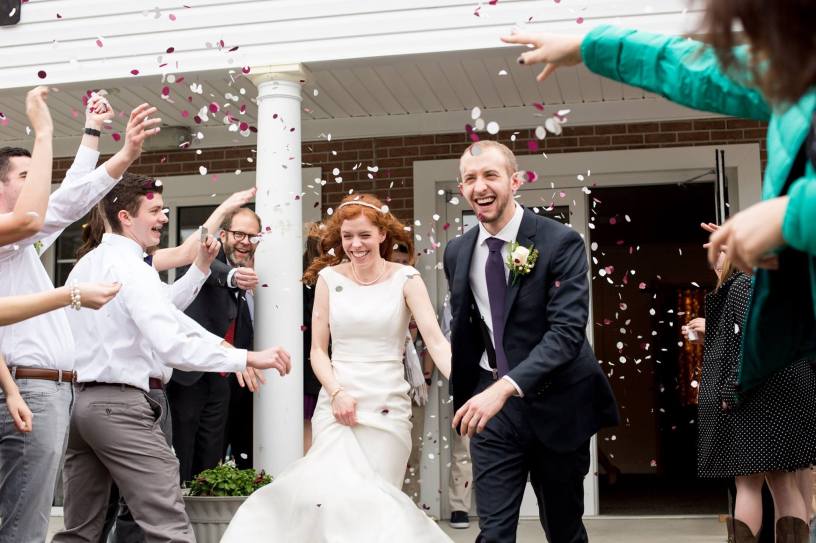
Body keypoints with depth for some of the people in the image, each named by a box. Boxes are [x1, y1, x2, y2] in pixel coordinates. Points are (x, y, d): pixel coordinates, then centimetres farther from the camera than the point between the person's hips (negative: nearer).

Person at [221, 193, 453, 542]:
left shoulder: (405, 279, 0)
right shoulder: (329, 278, 5)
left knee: (374, 500, -2)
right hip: (337, 403, 1)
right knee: (339, 495, -14)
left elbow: (436, 341, -10)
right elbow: (318, 349, 7)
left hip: (388, 407, -1)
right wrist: (337, 393, -10)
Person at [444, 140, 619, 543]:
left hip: (556, 403, -3)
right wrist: (464, 399, 16)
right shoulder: (457, 252, 3)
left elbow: (567, 330, -24)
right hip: (491, 403, 3)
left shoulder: (560, 242, -13)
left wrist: (505, 387, -34)